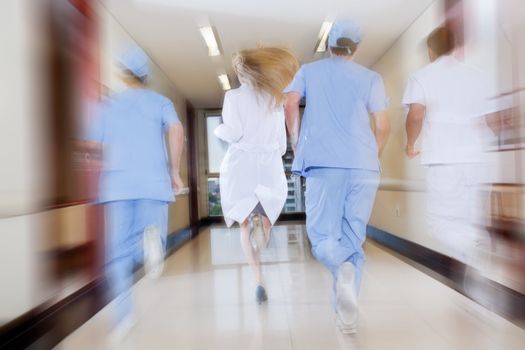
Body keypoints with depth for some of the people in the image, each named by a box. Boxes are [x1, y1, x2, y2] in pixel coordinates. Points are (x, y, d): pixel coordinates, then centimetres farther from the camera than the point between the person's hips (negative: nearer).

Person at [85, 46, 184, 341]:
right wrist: (175, 170, -3)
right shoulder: (161, 102, 12)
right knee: (152, 230, 6)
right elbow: (176, 130, -8)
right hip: (153, 182, -1)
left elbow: (95, 148, 13)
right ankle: (152, 239, -30)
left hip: (117, 184, 2)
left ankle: (124, 315, 1)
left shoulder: (108, 106, 17)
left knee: (119, 250, 5)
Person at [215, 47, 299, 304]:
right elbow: (281, 140, 11)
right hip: (270, 165, 3)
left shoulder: (234, 96, -2)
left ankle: (259, 280, -6)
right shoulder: (275, 99, 10)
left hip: (242, 164, -2)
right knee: (265, 220, 15)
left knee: (245, 225, 8)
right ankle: (260, 221, -22)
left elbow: (233, 132, -10)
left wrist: (218, 130, 11)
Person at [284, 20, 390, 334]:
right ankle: (348, 314, 7)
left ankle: (343, 268, -26)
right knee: (354, 238, 9)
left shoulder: (309, 71, 14)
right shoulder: (371, 78, 12)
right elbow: (383, 126, 6)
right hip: (363, 166, 1)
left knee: (323, 235, 5)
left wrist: (297, 145, 7)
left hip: (323, 163, -1)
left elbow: (291, 104, -1)